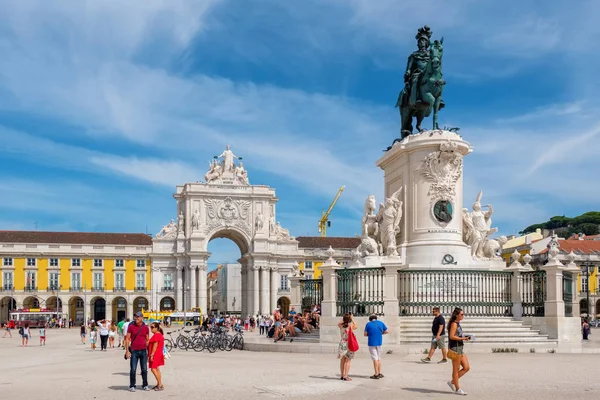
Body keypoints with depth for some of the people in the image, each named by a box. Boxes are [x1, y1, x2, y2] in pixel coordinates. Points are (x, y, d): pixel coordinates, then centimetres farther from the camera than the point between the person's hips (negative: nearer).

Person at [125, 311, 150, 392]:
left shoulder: (146, 327, 4)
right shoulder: (131, 327, -1)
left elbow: (147, 340, 10)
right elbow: (127, 339, -1)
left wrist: (148, 351, 6)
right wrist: (127, 351, -7)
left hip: (143, 351, 2)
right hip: (134, 351, -2)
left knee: (144, 369, 7)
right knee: (133, 370, 0)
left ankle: (145, 385, 17)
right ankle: (132, 386, 9)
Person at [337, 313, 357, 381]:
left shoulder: (341, 325, -5)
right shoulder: (351, 325, -13)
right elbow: (355, 327, 11)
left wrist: (343, 319, 18)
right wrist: (352, 319, 14)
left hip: (342, 344, 4)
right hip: (349, 344, -4)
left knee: (342, 361, 12)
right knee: (348, 361, 1)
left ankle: (342, 375, 19)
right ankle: (345, 376, -3)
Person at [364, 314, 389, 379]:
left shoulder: (368, 324, -4)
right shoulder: (381, 323, 4)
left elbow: (365, 334, -2)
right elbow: (386, 332, 6)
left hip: (372, 343, -3)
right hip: (379, 342, 3)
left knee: (375, 358, -1)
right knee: (379, 358, 15)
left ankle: (376, 374, -1)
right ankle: (379, 373, 17)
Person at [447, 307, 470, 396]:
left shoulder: (458, 324, 16)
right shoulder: (454, 324, -12)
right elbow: (451, 336, -21)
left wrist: (464, 338, 9)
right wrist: (463, 338, -22)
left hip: (460, 349, 10)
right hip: (455, 348, -10)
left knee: (466, 367, 9)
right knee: (456, 369, 0)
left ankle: (452, 382, 17)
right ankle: (457, 389, 8)